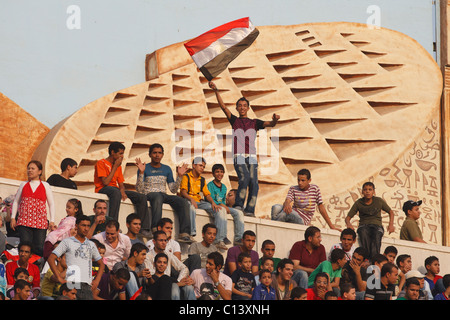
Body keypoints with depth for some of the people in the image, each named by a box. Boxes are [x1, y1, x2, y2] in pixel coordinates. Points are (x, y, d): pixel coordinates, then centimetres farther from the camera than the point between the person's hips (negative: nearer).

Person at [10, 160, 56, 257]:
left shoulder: (45, 186, 9)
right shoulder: (23, 185, 15)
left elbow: (51, 204, 9)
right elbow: (16, 202, 17)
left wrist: (52, 221, 0)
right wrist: (13, 217, 7)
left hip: (40, 222, -1)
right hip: (24, 221, 1)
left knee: (39, 248, -7)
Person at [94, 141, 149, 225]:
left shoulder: (118, 166, 18)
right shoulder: (101, 163, -4)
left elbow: (121, 184, 15)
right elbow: (105, 182, -16)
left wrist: (122, 191, -11)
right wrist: (115, 167, -9)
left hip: (116, 190, 7)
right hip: (102, 190, -7)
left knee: (142, 197, -5)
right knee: (116, 192, -42)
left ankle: (143, 227, -6)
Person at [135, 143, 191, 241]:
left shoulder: (167, 169, 19)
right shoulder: (145, 168, 6)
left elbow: (173, 190, 14)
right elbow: (139, 189, -5)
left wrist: (179, 176, 3)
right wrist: (141, 172, -15)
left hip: (164, 195, 4)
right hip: (149, 194, -4)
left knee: (184, 203, -25)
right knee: (158, 197, -42)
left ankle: (184, 233, -35)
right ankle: (155, 229, -53)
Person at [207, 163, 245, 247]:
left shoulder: (224, 187, 21)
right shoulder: (210, 185, -2)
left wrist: (225, 206, -2)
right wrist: (222, 205, -21)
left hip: (222, 206, 8)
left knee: (239, 213, -11)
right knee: (222, 210, -40)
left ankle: (238, 238, -17)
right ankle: (221, 238, -50)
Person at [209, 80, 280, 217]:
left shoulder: (254, 122, 20)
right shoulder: (234, 120, 17)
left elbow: (270, 124, 7)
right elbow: (223, 106, 7)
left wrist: (275, 120, -17)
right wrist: (216, 91, -4)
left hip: (252, 157, 2)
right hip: (238, 155, -2)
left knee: (254, 183, -11)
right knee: (244, 178, -25)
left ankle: (249, 210, -13)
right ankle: (238, 205, -20)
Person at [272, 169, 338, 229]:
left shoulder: (315, 189, 3)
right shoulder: (293, 189, 6)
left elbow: (321, 207, 2)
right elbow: (287, 200, -12)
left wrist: (331, 226, -1)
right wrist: (286, 204, -40)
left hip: (303, 221, -2)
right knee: (276, 207, -31)